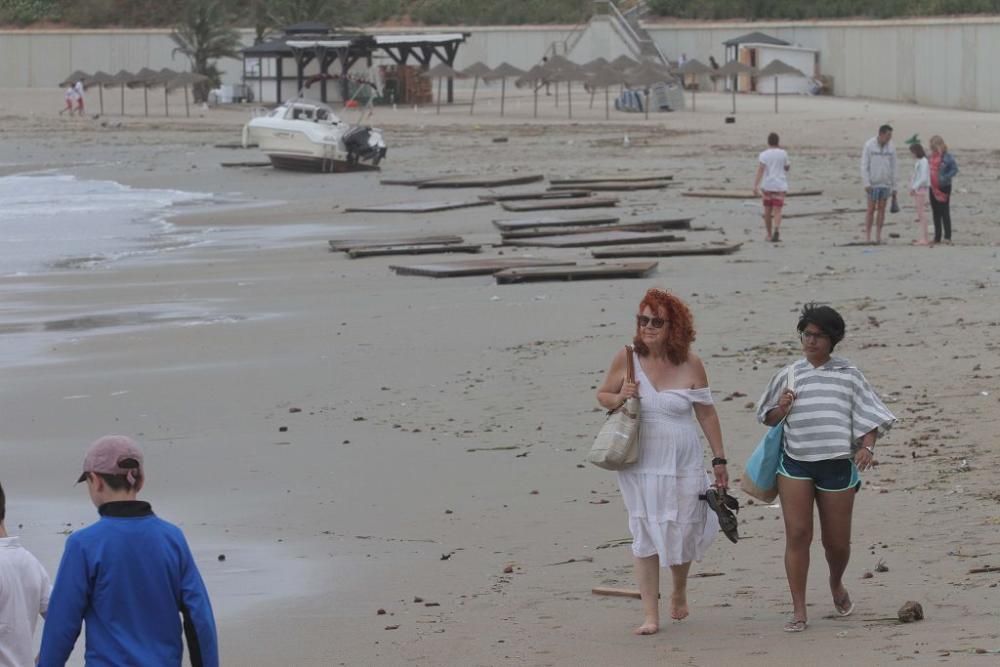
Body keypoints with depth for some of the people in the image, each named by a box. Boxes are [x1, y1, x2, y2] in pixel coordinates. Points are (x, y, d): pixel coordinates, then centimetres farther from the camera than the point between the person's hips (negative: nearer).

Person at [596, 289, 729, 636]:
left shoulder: (689, 364, -5)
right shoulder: (626, 359, -4)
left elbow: (707, 414, 3)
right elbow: (602, 395, 10)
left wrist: (719, 460, 5)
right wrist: (619, 398, -13)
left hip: (683, 464, 0)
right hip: (640, 464, 0)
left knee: (681, 533, 8)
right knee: (645, 536, 0)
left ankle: (679, 592, 39)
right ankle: (650, 614, 5)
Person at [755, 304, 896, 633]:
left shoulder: (848, 374, 6)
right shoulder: (790, 374, 8)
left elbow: (870, 417, 6)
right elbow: (768, 418, 16)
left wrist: (867, 446, -12)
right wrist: (781, 409, -6)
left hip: (836, 465, 0)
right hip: (795, 462, 0)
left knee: (837, 541, 6)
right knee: (797, 534, -9)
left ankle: (836, 584, 40)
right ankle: (799, 611, -4)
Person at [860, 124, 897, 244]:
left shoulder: (891, 147, 3)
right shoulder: (869, 145, -7)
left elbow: (893, 168, 8)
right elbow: (864, 166, -7)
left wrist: (894, 186, 6)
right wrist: (866, 183, -14)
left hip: (886, 183, 3)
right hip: (873, 183, -3)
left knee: (881, 208, 5)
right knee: (871, 209, -1)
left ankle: (878, 236, 9)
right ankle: (867, 236, 5)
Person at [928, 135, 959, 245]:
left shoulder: (947, 156, -11)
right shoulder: (932, 156, 9)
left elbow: (955, 169, -13)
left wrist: (945, 178, -21)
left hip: (944, 187, -7)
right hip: (933, 188, 7)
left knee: (945, 212, -7)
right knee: (936, 213, 11)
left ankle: (947, 237, -5)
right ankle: (937, 237, 18)